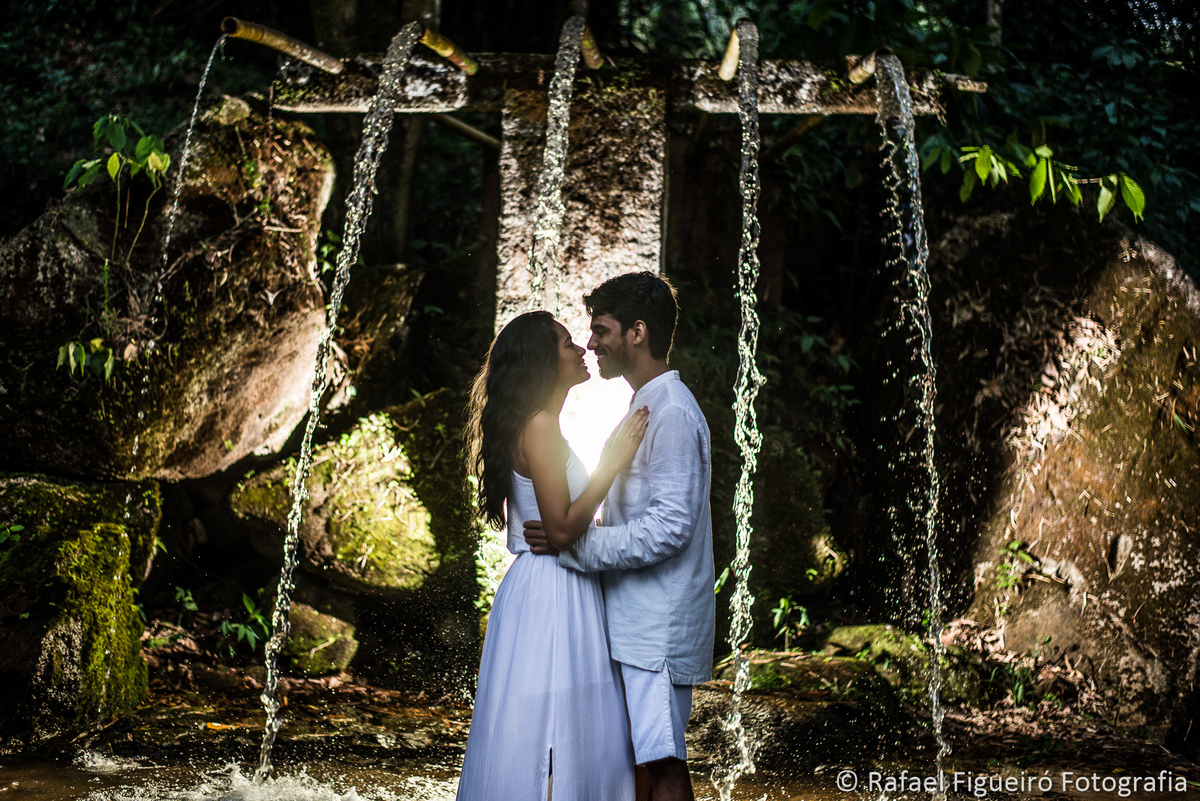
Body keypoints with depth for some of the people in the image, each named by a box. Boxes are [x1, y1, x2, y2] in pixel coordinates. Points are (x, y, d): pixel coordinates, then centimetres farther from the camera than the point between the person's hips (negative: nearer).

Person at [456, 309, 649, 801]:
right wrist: (612, 463, -18)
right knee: (546, 739, -4)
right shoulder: (541, 427, -15)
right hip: (550, 596, -10)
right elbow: (561, 529, -21)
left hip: (558, 595, 10)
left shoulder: (544, 427, 16)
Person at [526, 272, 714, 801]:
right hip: (640, 619, 10)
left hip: (659, 623, -10)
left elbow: (668, 528, -23)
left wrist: (573, 543, -20)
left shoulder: (672, 414, -17)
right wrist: (570, 534, 14)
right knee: (654, 756, 14)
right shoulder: (648, 406, 16)